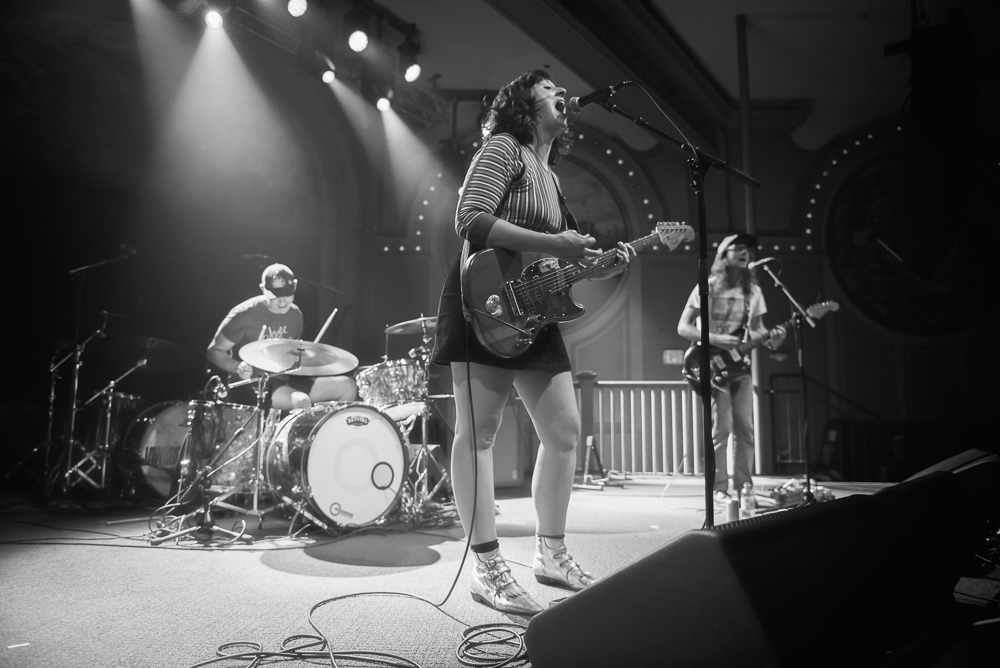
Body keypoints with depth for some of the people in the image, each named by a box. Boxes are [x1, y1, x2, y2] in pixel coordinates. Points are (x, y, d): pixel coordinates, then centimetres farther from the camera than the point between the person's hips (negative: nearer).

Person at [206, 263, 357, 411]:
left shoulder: (295, 314, 6)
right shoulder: (245, 314, -12)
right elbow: (214, 351, -6)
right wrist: (238, 368, -25)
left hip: (287, 380, 7)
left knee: (347, 386, -8)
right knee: (301, 402, -36)